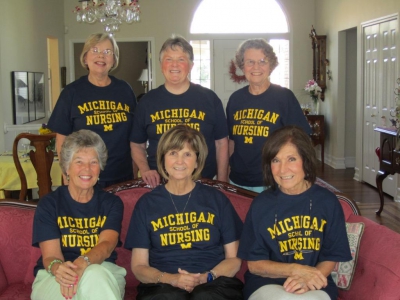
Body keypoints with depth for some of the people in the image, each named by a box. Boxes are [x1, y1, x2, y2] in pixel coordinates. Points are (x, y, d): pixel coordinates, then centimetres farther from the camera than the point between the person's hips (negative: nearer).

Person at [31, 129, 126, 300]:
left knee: (93, 275, -34)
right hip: (53, 279, -1)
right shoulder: (49, 204, 4)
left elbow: (107, 245, -11)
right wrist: (58, 268, -34)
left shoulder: (112, 203, 8)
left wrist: (82, 263, -34)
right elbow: (50, 255, -7)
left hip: (104, 274, 1)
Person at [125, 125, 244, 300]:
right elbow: (139, 266, 7)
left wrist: (207, 277, -10)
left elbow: (234, 258, 9)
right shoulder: (146, 204, 9)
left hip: (214, 283, 1)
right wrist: (170, 278, -12)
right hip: (164, 286, 0)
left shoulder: (217, 200, 10)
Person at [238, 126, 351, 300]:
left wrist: (307, 278, -17)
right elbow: (254, 264, -1)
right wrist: (295, 269, -16)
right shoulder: (261, 204, -4)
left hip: (314, 286, 1)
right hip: (267, 284, 0)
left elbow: (331, 257, 3)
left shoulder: (327, 201, -2)